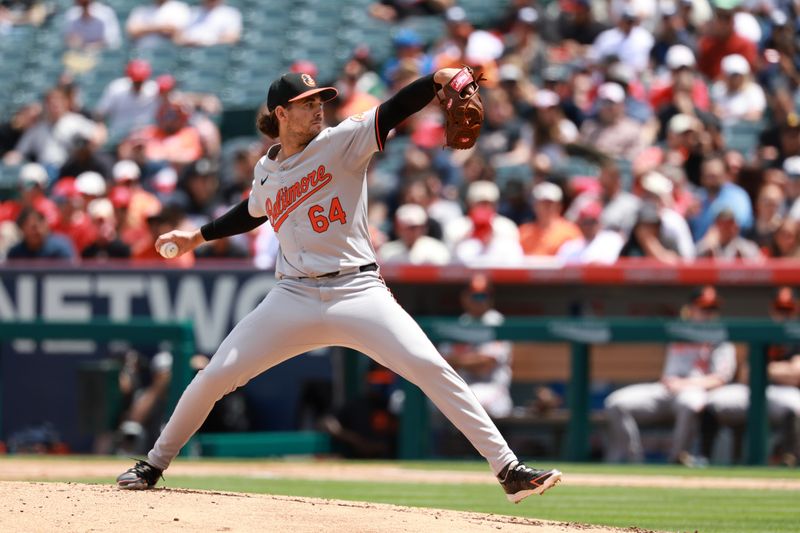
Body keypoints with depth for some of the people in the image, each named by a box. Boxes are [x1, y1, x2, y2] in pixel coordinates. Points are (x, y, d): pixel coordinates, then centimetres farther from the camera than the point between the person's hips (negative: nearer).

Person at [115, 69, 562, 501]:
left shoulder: (341, 142, -1)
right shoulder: (267, 171, 12)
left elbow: (393, 112, -17)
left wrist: (438, 81, -33)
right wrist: (201, 236, 37)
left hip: (358, 292, -3)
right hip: (294, 299, 4)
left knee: (430, 367, -20)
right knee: (215, 377, -1)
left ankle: (508, 469, -20)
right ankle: (154, 464, 21)